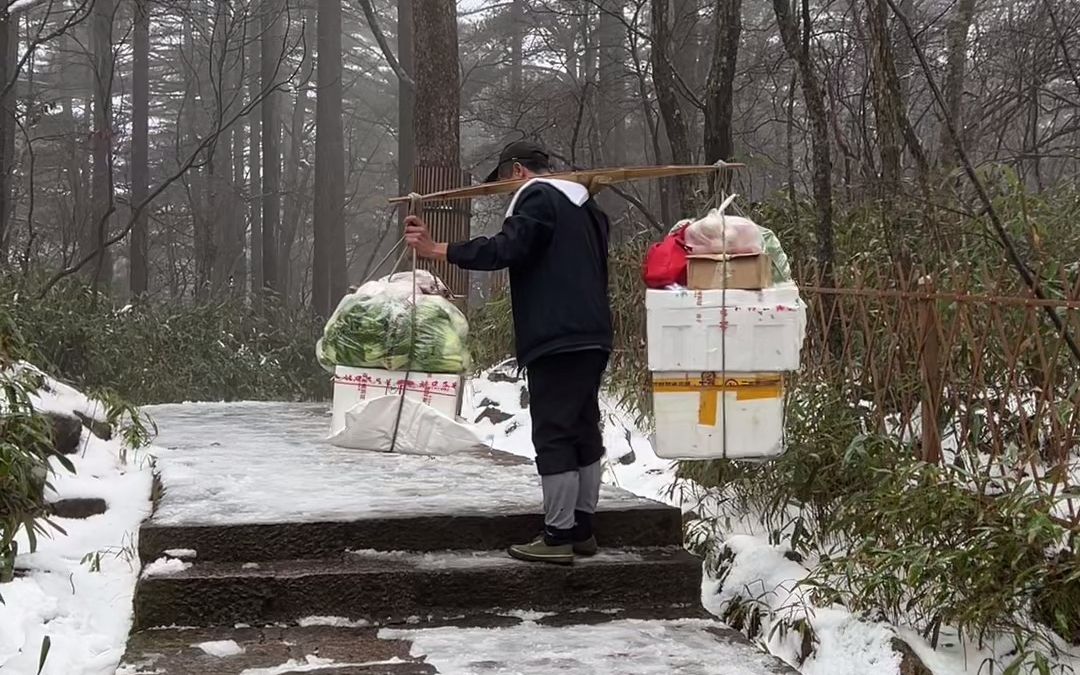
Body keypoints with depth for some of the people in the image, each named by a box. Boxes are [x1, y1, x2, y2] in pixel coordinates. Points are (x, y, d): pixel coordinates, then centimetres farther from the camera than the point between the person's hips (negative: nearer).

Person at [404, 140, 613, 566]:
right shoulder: (584, 204, 22)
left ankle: (558, 536, -7)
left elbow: (506, 248, -21)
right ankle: (582, 529, 17)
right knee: (584, 430, 12)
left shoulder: (537, 197, -7)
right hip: (593, 338, 10)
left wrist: (437, 250, -20)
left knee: (553, 435, -7)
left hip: (554, 341, -9)